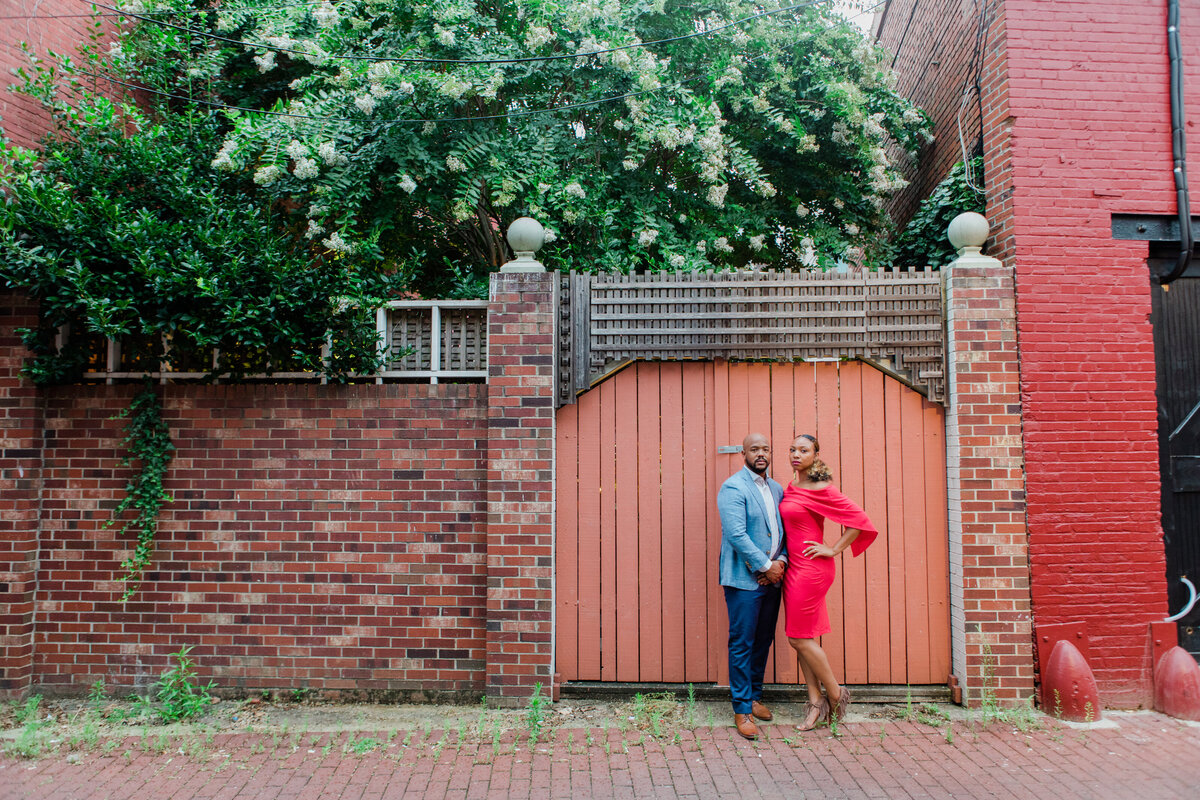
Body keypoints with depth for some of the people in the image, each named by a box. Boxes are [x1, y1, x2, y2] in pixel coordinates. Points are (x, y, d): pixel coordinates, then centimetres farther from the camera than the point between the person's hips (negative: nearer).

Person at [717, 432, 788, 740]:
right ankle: (742, 710, 7)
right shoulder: (733, 488, -11)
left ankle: (755, 695, 30)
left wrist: (781, 560, -3)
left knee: (763, 641, 15)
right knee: (742, 643, -1)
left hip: (771, 577, 7)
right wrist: (765, 566, -15)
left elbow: (784, 529, 15)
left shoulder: (776, 489, 13)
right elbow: (736, 534, -18)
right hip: (744, 578, -7)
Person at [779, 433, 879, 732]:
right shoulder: (791, 487, 10)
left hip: (811, 569, -8)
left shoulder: (820, 489, -13)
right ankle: (816, 703, 19)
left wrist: (833, 550, -12)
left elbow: (858, 519, -16)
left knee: (799, 637, -3)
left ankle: (836, 695, 15)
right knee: (800, 638, 10)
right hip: (794, 568, 8)